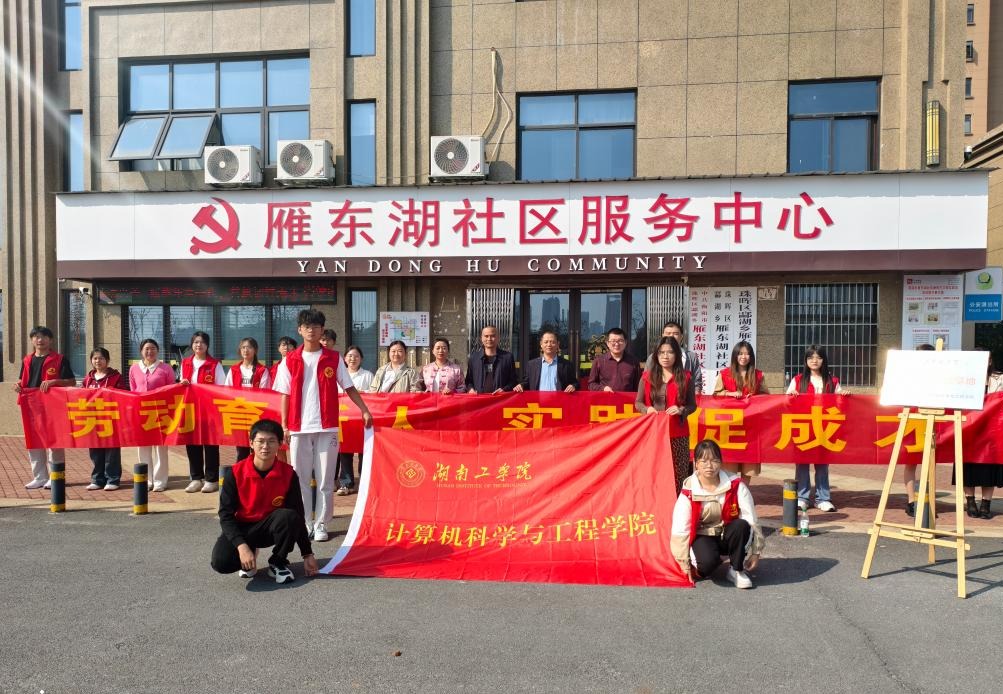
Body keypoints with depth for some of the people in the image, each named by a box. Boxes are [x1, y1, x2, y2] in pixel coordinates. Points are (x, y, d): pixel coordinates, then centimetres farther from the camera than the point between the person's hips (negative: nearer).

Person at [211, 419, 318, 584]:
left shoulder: (288, 474, -13)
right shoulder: (235, 473, -15)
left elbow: (298, 517, -6)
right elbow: (226, 514, -13)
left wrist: (308, 554, -6)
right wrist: (241, 546, -28)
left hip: (271, 527, 1)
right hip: (242, 527, 0)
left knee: (289, 517, -33)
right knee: (220, 562, -29)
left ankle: (278, 563, -6)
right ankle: (247, 560, 9)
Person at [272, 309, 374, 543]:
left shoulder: (334, 358, 3)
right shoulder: (290, 360, 5)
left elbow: (349, 387, 5)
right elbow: (286, 395, 7)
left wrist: (365, 410, -5)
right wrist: (284, 424, 0)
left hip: (327, 427, -1)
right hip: (299, 428, 1)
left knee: (325, 479, 3)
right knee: (300, 479, 7)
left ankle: (321, 525, 13)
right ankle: (304, 524, 18)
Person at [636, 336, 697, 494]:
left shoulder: (685, 377, 5)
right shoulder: (647, 376, 7)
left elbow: (692, 405, 8)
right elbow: (638, 402, 11)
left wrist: (681, 410, -12)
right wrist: (646, 409, -10)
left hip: (677, 433, -1)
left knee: (677, 475, -4)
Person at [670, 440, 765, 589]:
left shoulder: (735, 485, -15)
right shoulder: (688, 492, -18)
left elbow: (751, 520, -10)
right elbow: (680, 530, -14)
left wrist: (755, 552, -8)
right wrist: (685, 563, -10)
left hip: (728, 535, 2)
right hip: (703, 537, -2)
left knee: (741, 526, -32)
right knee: (708, 561, -34)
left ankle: (736, 570, -9)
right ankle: (701, 570, 5)